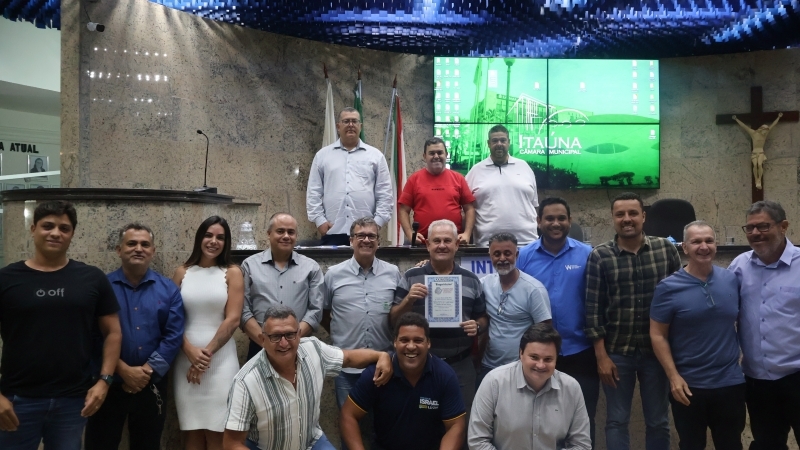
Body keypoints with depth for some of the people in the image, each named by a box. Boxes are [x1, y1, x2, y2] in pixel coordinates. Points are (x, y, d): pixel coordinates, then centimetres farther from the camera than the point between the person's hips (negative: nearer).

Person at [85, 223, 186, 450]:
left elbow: (174, 336, -3)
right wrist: (124, 370, -16)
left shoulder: (168, 289, 3)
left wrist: (147, 371, -12)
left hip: (152, 386, 2)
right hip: (108, 384, -2)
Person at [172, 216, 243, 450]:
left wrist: (207, 352, -9)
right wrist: (190, 350, -11)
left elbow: (232, 319, -5)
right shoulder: (182, 273, 7)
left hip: (220, 359, -2)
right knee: (192, 431, 7)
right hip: (186, 358, 2)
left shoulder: (232, 272, 1)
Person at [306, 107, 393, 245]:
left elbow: (385, 193, 6)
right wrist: (319, 220, -1)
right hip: (332, 231, 0)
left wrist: (378, 222, -2)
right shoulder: (322, 155, 11)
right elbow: (313, 192, 8)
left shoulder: (375, 155, 9)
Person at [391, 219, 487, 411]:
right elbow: (394, 320, 0)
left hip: (460, 365, 1)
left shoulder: (471, 280, 6)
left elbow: (483, 318, 11)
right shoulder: (410, 277, 1)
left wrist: (477, 326, -11)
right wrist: (409, 299, -18)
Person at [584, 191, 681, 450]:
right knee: (616, 421, 9)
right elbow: (593, 309, -6)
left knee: (658, 421, 13)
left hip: (657, 351, 1)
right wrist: (601, 356, -9)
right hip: (616, 352, -1)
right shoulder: (599, 257, -5)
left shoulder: (667, 249, 0)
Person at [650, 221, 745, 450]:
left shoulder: (732, 280, 1)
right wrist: (673, 376, -14)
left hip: (731, 383, 3)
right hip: (689, 386, -3)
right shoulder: (669, 287, -10)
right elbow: (658, 335, -9)